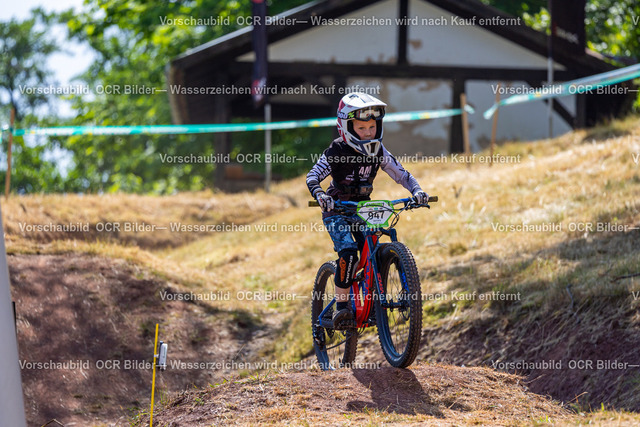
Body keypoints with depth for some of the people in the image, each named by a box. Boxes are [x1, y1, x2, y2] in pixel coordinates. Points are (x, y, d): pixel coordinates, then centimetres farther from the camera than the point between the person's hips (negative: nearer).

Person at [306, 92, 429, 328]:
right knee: (348, 252, -25)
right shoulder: (336, 152, -17)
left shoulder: (378, 151, -5)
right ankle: (341, 306, -18)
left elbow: (401, 174, -4)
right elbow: (313, 176, -19)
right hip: (337, 210, -4)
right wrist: (320, 195, -39)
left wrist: (417, 191, -22)